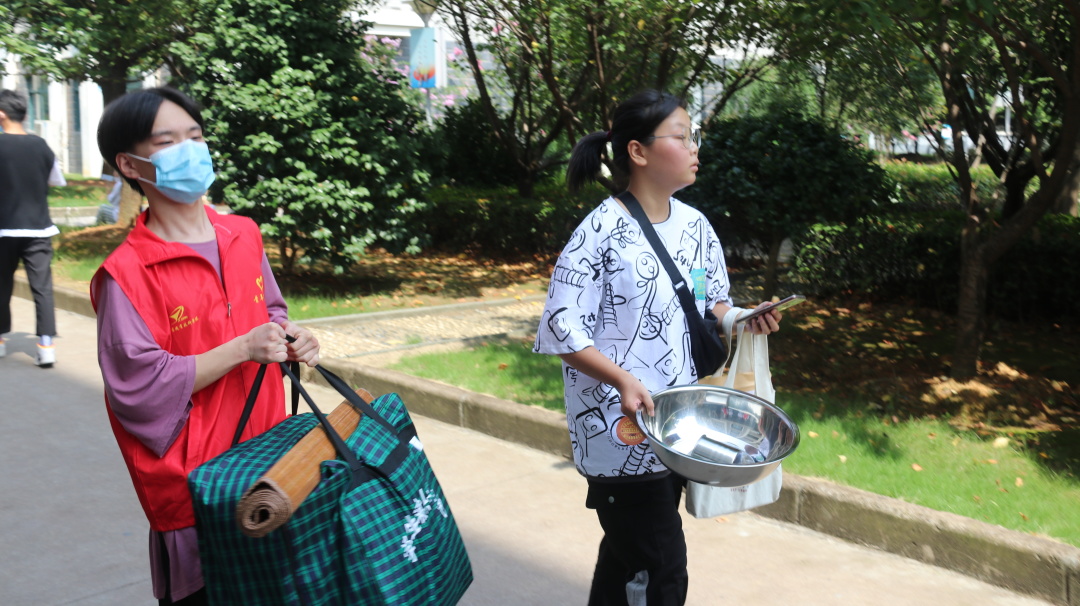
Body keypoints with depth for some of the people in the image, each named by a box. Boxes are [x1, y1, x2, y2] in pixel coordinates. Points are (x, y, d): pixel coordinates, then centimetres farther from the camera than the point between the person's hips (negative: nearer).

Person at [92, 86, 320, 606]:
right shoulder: (126, 274, -15)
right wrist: (243, 349, -23)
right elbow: (139, 386, -18)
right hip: (191, 482, -5)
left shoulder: (244, 235, 4)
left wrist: (289, 341, -5)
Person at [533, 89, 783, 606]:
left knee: (626, 553, 21)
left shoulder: (694, 226, 5)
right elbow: (561, 325, -17)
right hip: (620, 426, -7)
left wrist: (745, 317, -6)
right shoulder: (602, 231, -16)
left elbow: (711, 304, 15)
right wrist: (622, 379, -27)